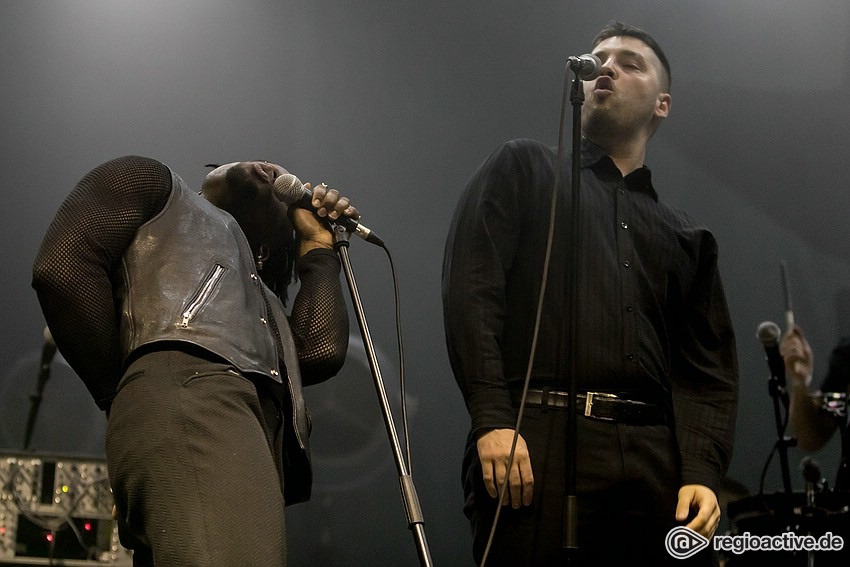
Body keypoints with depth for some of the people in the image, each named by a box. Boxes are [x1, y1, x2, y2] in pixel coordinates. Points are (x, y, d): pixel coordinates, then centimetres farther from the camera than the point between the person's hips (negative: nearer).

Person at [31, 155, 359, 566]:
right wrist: (124, 395, 2)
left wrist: (318, 244, 37)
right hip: (187, 392, -7)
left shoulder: (256, 292, 43)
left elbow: (320, 353, 21)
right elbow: (62, 267, 8)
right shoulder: (152, 184, 26)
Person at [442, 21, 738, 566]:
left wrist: (702, 473, -2)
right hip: (538, 447, -3)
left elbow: (709, 368, 17)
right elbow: (470, 289, 0)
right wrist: (492, 419, -13)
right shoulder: (524, 169, 15)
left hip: (656, 460, 4)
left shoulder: (687, 238, 25)